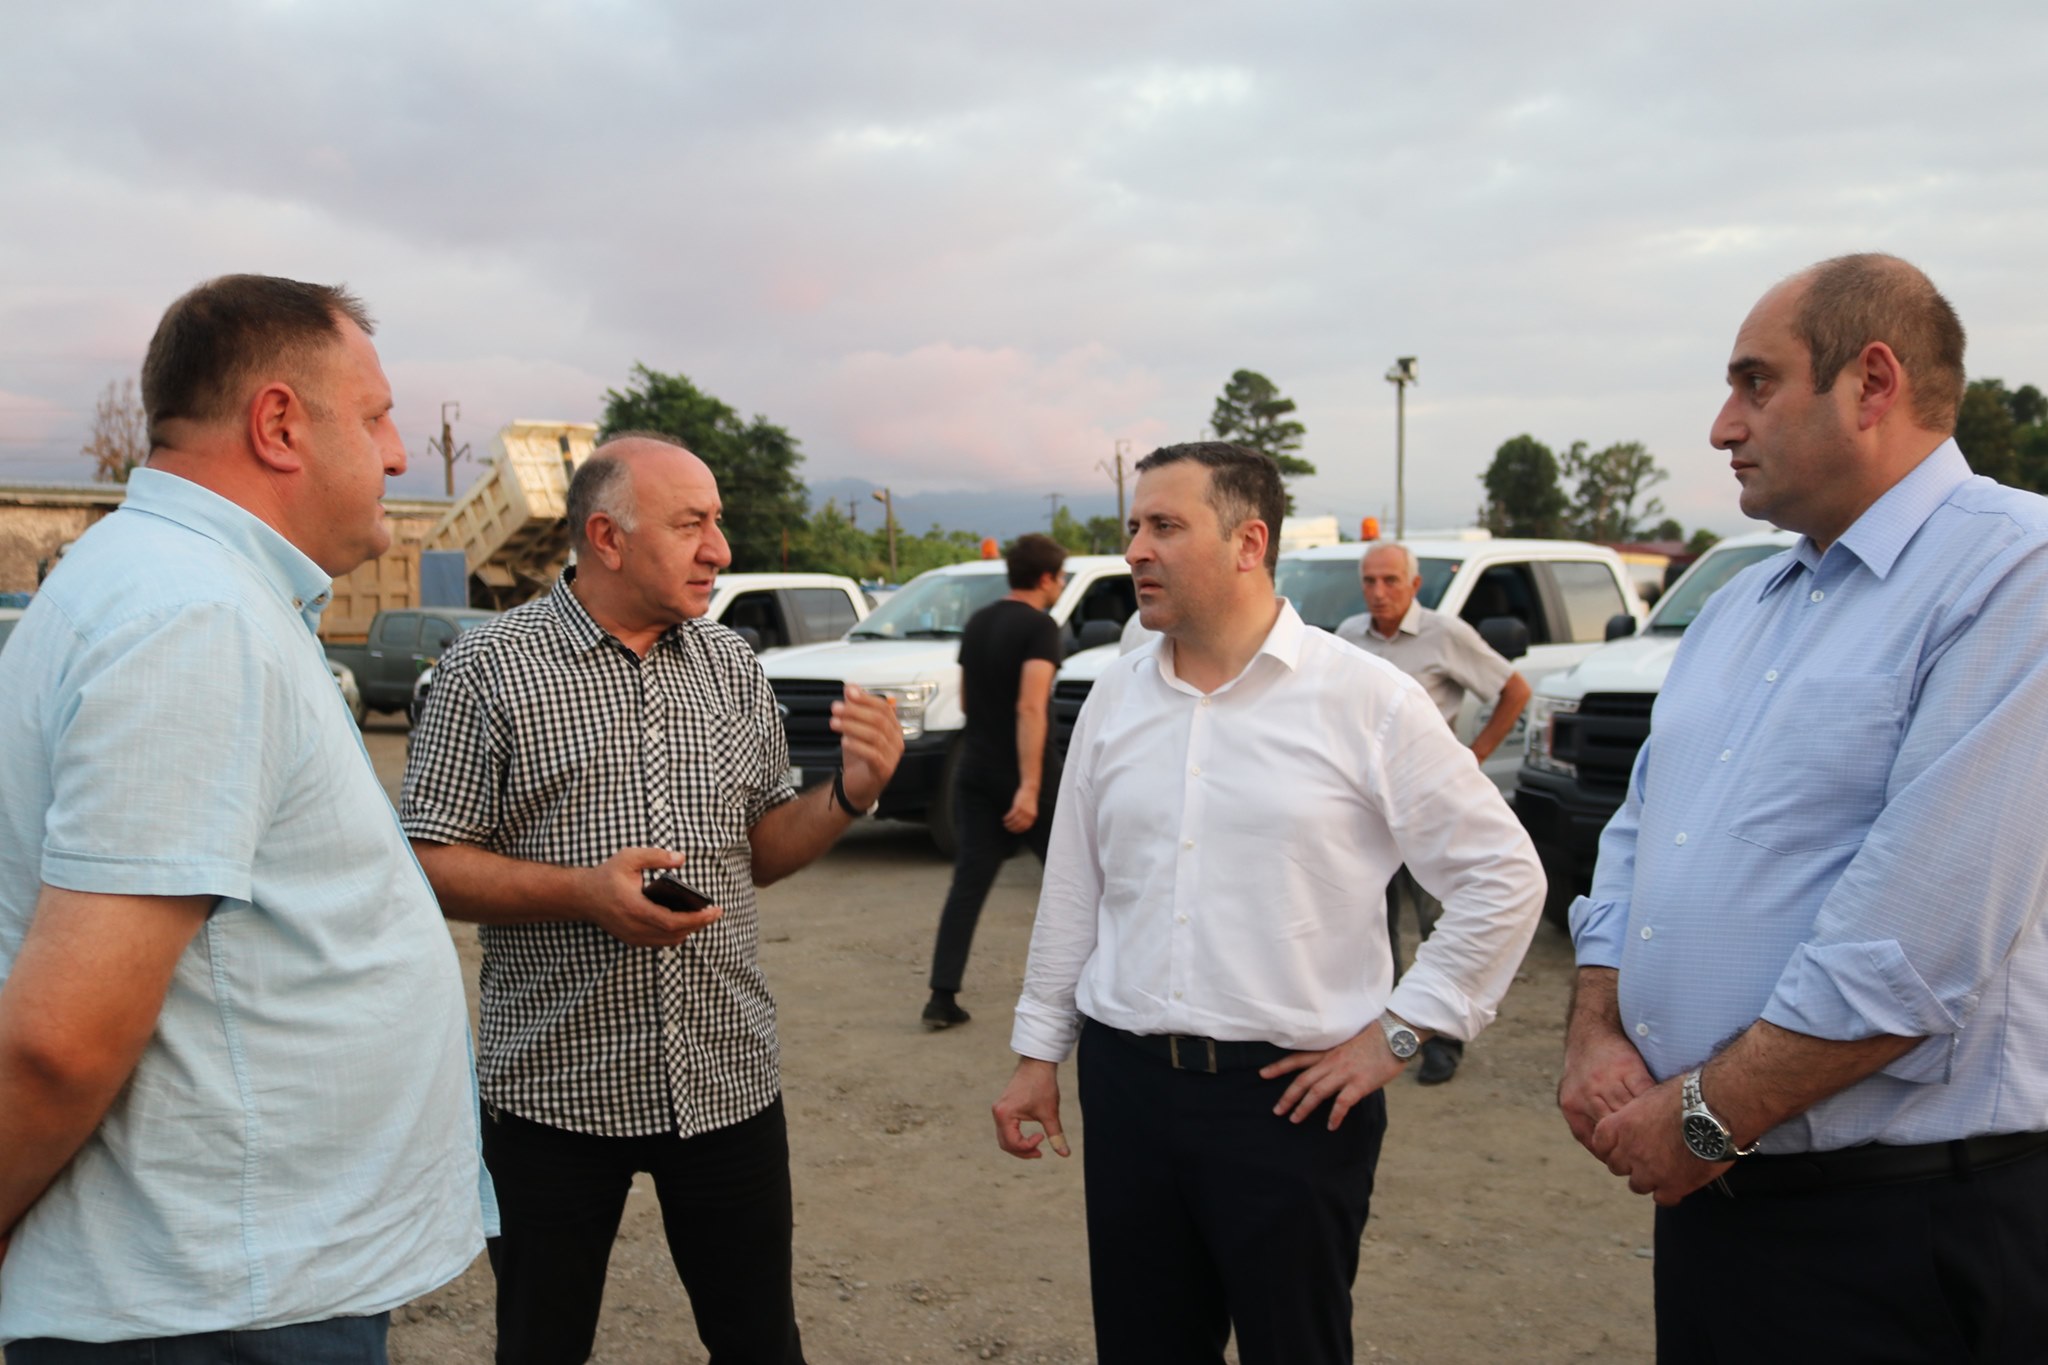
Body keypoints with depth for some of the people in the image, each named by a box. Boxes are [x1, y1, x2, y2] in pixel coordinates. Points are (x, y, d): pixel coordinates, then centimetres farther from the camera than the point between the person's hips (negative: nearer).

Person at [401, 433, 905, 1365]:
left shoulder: (732, 665, 7)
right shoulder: (487, 669, -7)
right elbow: (429, 864, -8)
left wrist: (850, 793, -6)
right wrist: (585, 894, -21)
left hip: (727, 1078, 4)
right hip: (556, 1088, -3)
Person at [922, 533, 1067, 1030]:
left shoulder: (977, 623, 11)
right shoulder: (1039, 627, -13)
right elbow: (1030, 707, -23)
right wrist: (1030, 788, -27)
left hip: (976, 770, 6)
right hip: (1022, 775, -6)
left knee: (968, 884, 5)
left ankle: (942, 997, -1)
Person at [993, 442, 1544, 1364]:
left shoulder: (1366, 701, -8)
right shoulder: (1115, 700, 6)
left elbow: (1503, 876, -4)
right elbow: (1072, 889, 12)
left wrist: (1397, 1033, -6)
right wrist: (1037, 1052, 13)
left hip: (1291, 1094, -4)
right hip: (1127, 1081, 4)